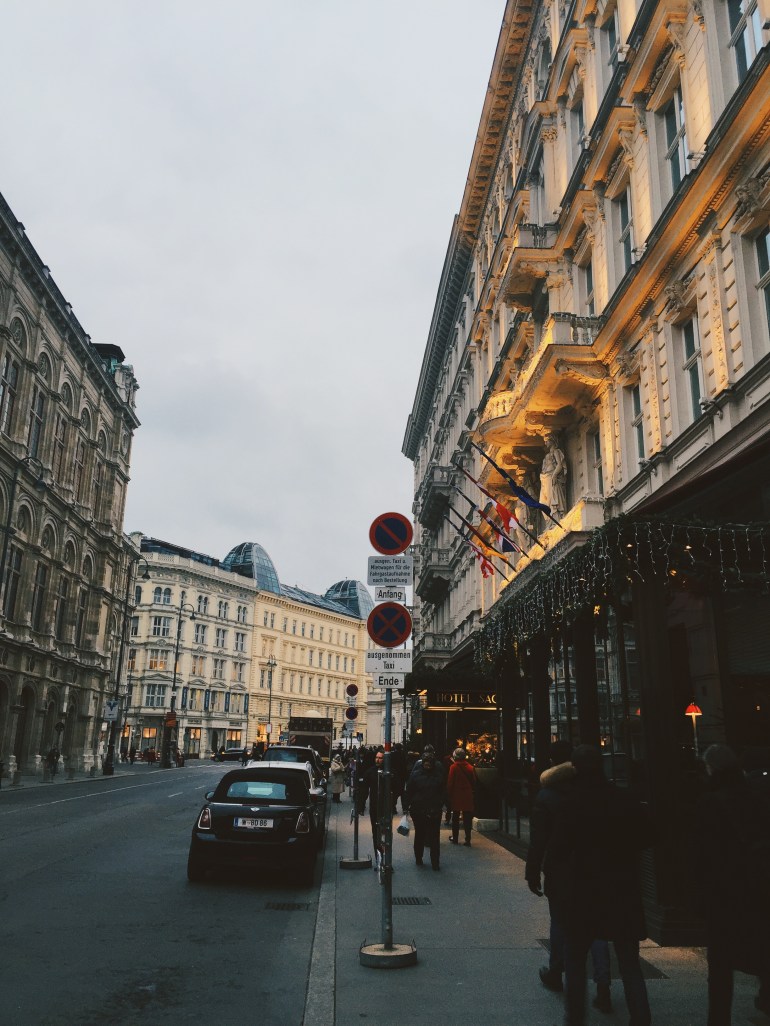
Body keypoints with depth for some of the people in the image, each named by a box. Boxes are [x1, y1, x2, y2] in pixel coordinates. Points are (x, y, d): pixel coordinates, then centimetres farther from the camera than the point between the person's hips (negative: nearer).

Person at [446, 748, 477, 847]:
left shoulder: (454, 767, -11)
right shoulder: (470, 767, -2)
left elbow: (450, 783, -10)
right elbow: (474, 782, 3)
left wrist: (449, 794, -1)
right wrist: (473, 793, 13)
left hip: (456, 796, -2)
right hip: (468, 797, 2)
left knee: (455, 818, 13)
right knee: (467, 819, 6)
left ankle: (455, 838, 19)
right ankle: (467, 840, 3)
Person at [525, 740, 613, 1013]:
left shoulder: (546, 797, -14)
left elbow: (538, 842, -13)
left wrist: (532, 874, -5)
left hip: (559, 872, -2)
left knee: (560, 922, 15)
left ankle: (555, 973, 32)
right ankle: (603, 986, 2)